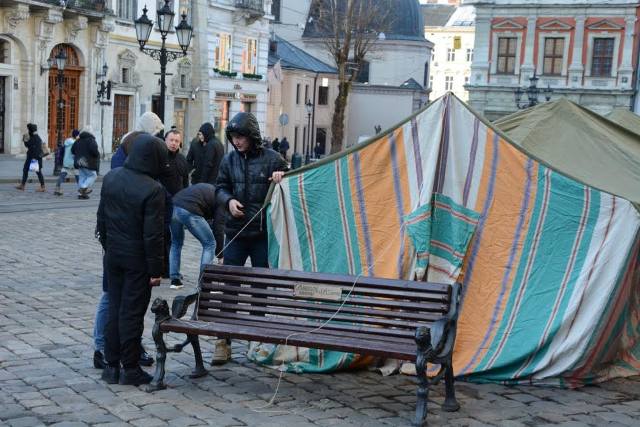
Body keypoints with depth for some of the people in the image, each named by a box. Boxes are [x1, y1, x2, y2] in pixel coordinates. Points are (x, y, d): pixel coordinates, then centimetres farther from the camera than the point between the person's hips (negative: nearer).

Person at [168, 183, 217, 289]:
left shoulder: (207, 188, 33)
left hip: (173, 206, 7)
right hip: (189, 211, -7)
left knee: (176, 243, 28)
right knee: (209, 244, 9)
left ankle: (175, 280, 26)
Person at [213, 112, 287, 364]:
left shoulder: (271, 158, -5)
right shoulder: (229, 160, 5)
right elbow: (220, 187, 13)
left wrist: (281, 180, -20)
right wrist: (229, 200, -8)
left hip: (263, 233, -2)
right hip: (236, 232, 2)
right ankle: (223, 342, 7)